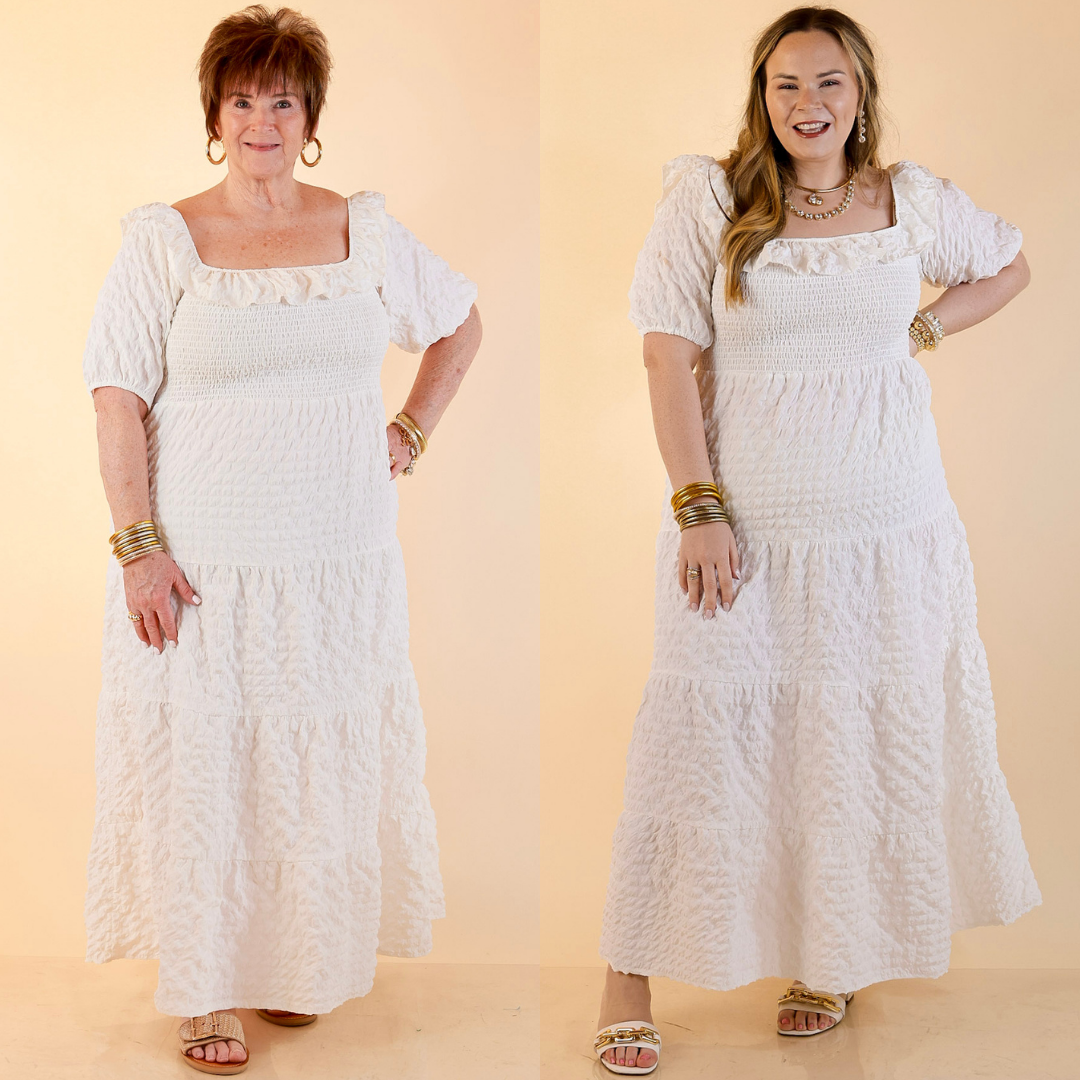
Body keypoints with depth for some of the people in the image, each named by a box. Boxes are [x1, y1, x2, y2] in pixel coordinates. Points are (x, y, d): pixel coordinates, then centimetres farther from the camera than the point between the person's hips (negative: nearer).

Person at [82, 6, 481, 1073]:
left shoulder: (365, 231, 5)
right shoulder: (162, 240, -3)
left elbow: (460, 322, 21)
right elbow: (119, 400, -6)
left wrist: (409, 433, 10)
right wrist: (138, 545, -13)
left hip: (341, 556, 3)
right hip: (204, 562, -3)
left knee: (328, 758, 11)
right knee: (203, 759, 3)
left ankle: (301, 962, 31)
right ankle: (208, 990, 19)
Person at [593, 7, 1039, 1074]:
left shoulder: (912, 202, 5)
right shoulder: (707, 199, -3)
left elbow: (1007, 267, 23)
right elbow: (670, 356, -7)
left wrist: (919, 330, 5)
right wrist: (698, 509, -13)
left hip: (891, 528, 3)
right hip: (745, 531, -3)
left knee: (872, 739, 9)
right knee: (702, 738, -2)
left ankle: (831, 958, 29)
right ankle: (629, 979, 10)